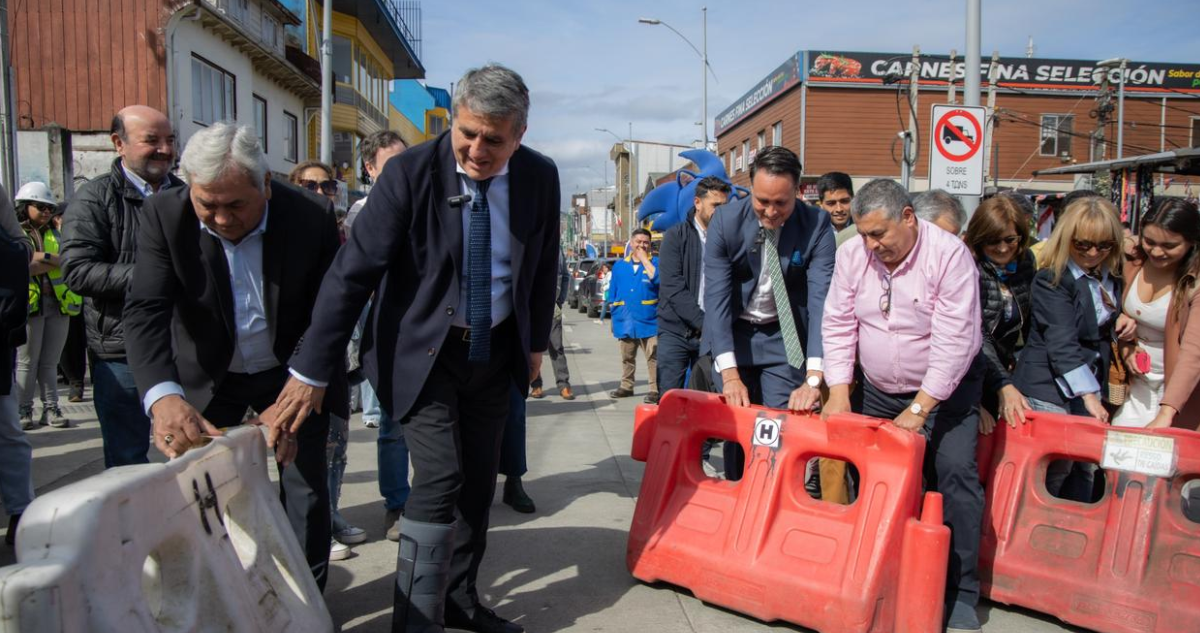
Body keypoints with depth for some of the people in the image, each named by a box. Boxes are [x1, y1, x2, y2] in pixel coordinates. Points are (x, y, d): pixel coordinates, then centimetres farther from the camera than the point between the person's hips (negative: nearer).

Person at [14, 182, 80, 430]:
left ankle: (51, 409, 13)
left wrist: (43, 257, -13)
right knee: (27, 362, 2)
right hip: (30, 305, -4)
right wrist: (52, 262, -8)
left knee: (49, 362, 9)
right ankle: (24, 411, 10)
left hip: (58, 304, 4)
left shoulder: (55, 235, 17)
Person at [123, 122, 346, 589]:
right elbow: (146, 310, -27)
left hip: (292, 374, 0)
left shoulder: (312, 217, -20)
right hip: (209, 377, 1)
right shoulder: (164, 217, -18)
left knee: (306, 489, 3)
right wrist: (164, 395, -45)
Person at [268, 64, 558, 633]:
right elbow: (352, 271, -20)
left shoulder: (540, 176, -5)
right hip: (424, 350, -4)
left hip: (495, 352, 5)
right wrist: (309, 372, -22)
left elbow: (543, 266, 10)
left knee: (478, 482, 12)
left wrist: (535, 341, 13)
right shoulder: (412, 172, -17)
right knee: (439, 481, -13)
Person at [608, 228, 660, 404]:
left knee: (653, 358, -6)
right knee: (627, 357, 16)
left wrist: (644, 259, -15)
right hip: (625, 321, 4)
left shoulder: (655, 263, 1)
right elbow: (612, 293, 15)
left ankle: (655, 390, -3)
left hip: (648, 321, -4)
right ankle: (626, 386, 28)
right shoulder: (619, 265, 11)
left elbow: (658, 279, -21)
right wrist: (614, 316, 11)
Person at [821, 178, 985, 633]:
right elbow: (838, 325, -3)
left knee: (953, 472, -14)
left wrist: (918, 410, -24)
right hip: (876, 389, 4)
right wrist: (838, 392, -12)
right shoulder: (852, 255, -6)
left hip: (945, 388, -4)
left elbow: (953, 342, -23)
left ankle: (960, 596, -1)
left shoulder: (948, 255, -20)